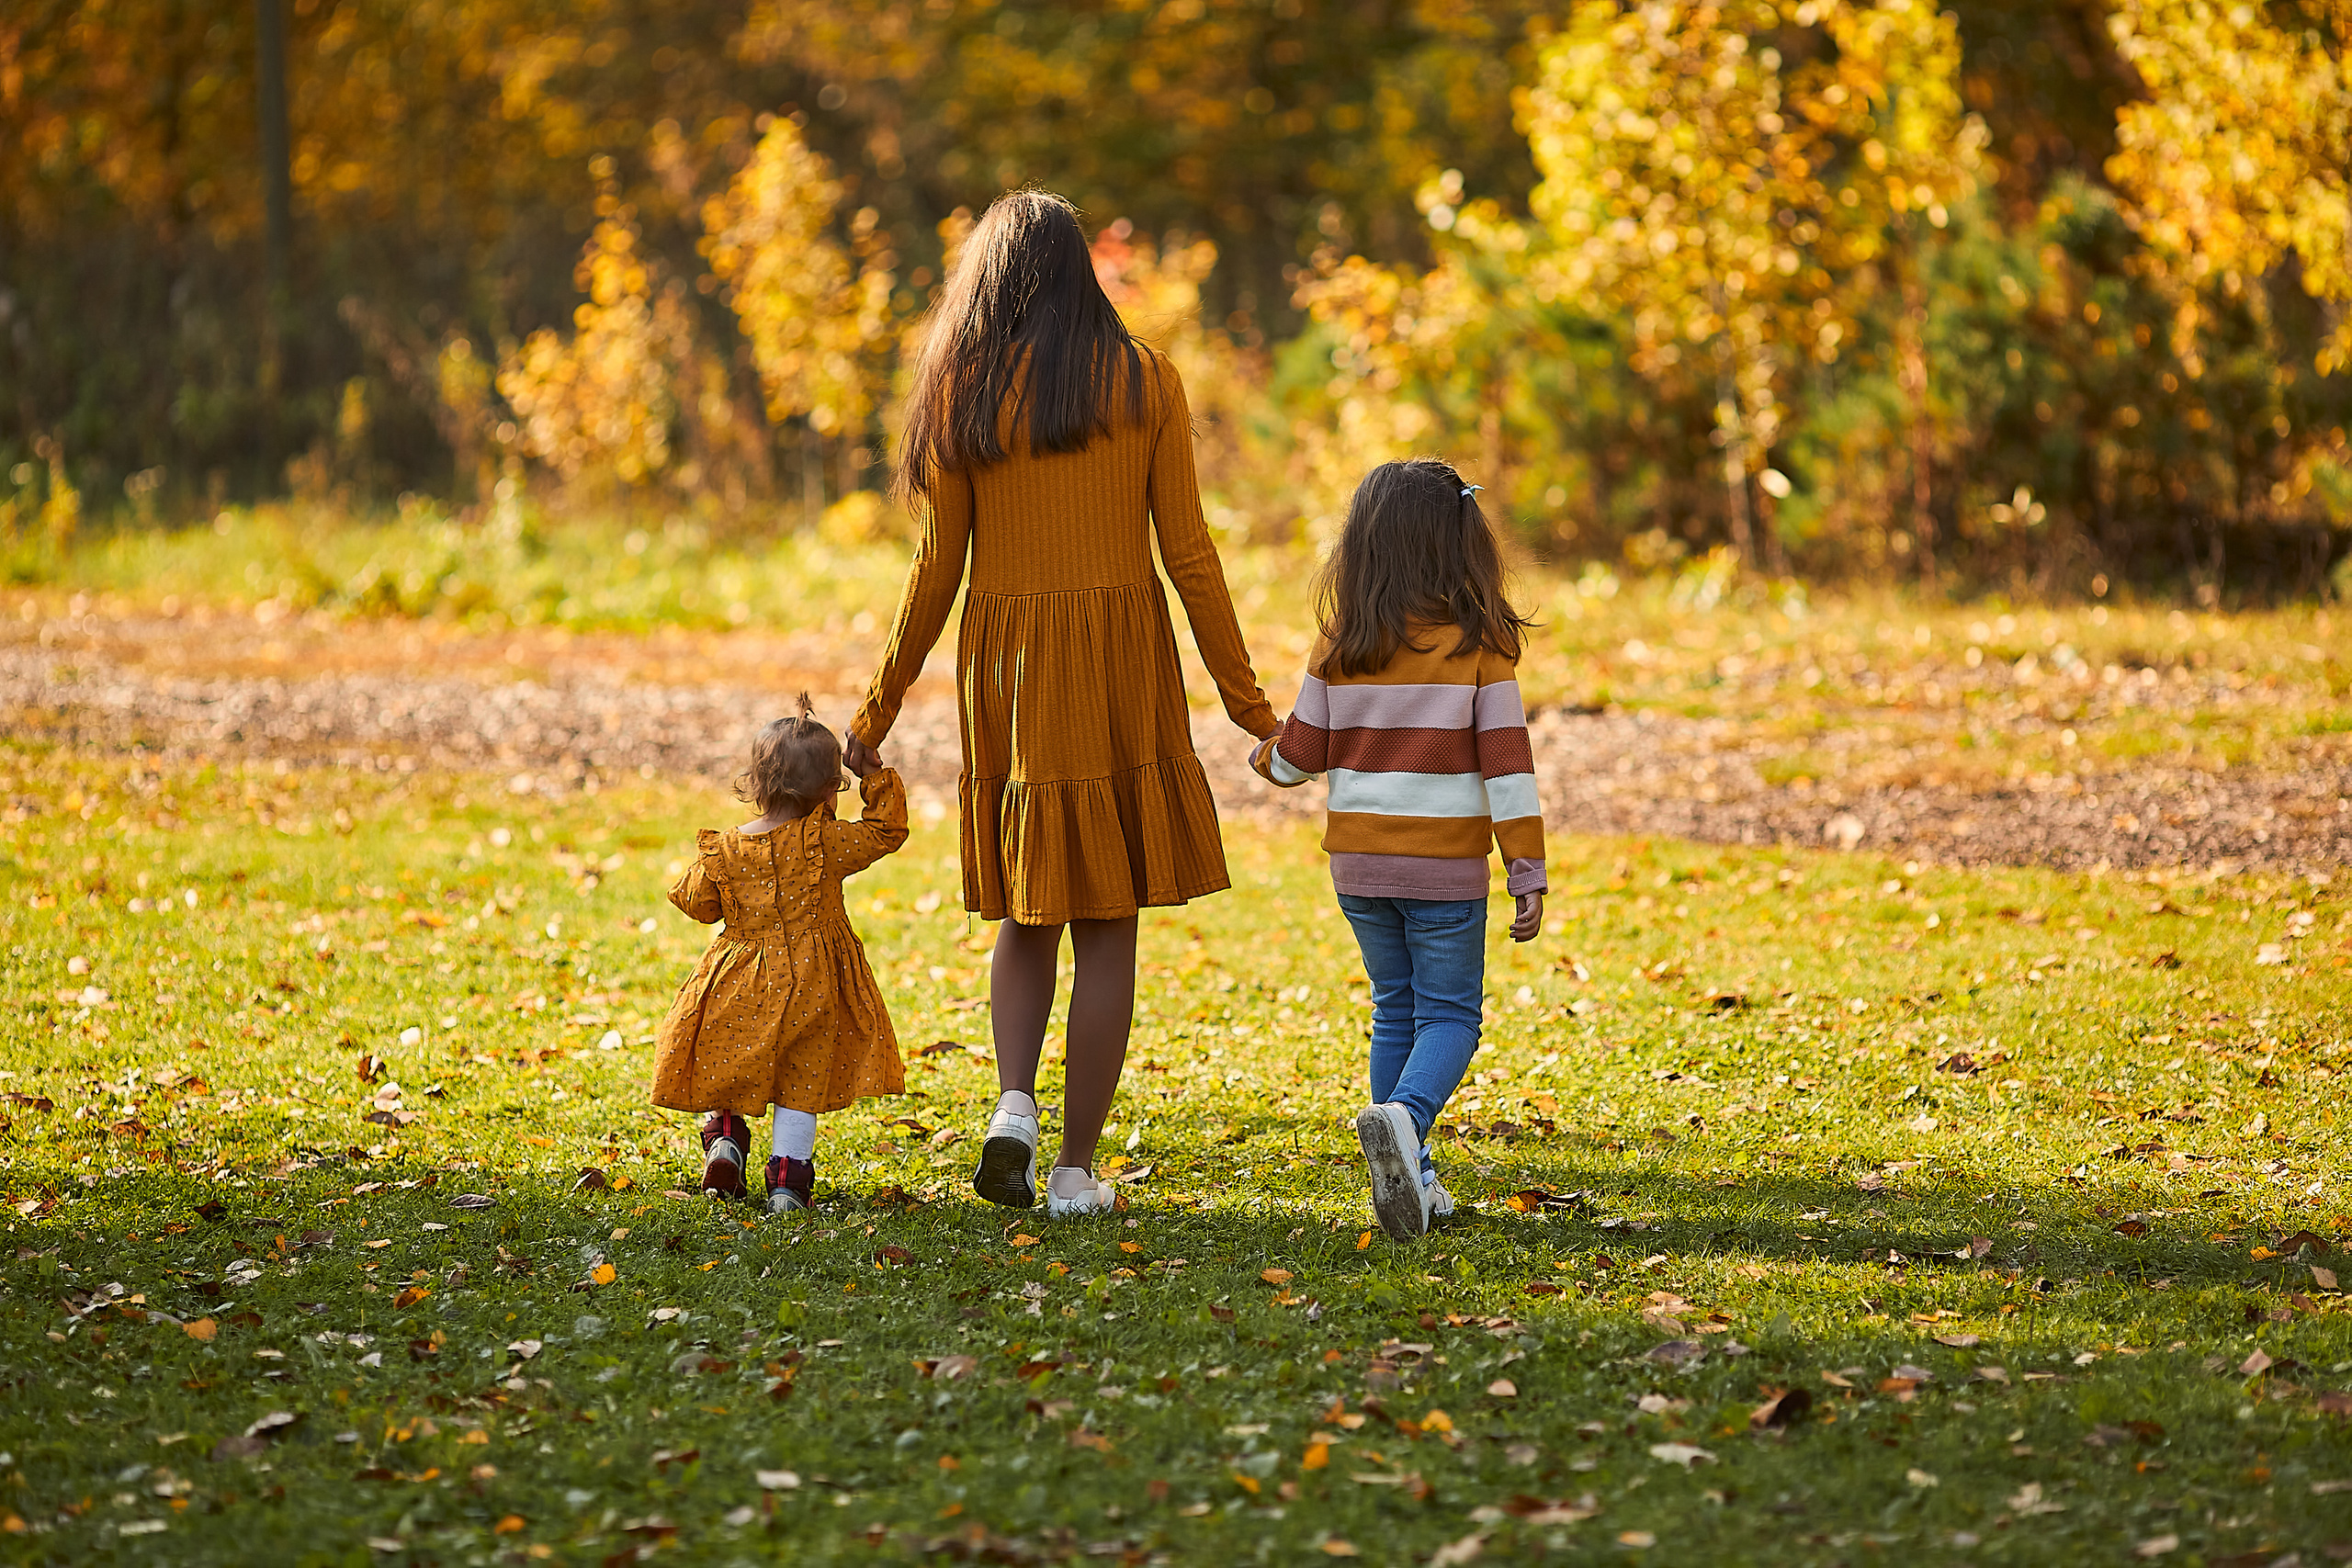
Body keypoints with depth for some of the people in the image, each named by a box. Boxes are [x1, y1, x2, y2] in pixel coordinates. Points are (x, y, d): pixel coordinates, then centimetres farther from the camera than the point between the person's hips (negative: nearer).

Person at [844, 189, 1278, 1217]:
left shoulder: (962, 395, 1)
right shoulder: (1147, 387, 1)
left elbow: (938, 566, 1)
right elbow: (1187, 553, -2)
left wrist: (879, 711, 10)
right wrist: (1245, 700, 4)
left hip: (1006, 668, 1)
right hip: (1122, 663, -1)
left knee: (1026, 909, 16)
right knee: (1107, 926, 4)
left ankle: (1014, 1103, -6)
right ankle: (1076, 1170, 3)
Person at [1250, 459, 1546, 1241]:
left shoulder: (1339, 647, -1)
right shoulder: (1480, 646, -8)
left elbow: (1300, 755, 4)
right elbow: (1506, 764, -11)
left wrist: (1266, 755, 28)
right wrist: (1527, 876, -9)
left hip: (1357, 862, 3)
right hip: (1446, 865, -3)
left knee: (1395, 1009, 16)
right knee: (1449, 1014, 4)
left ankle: (1409, 1175, 15)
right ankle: (1402, 1119, -24)